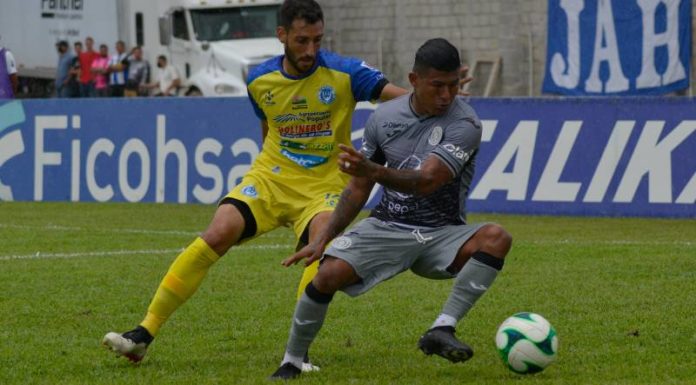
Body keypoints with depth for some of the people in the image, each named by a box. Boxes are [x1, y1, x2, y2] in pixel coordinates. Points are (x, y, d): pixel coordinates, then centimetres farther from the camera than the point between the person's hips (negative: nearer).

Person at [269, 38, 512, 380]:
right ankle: (291, 363, -1)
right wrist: (323, 238, 3)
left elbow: (427, 181, -29)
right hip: (388, 227, 2)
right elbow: (359, 188, 9)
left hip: (442, 233, -2)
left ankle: (441, 330, -34)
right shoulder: (384, 118, -2)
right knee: (328, 274, -22)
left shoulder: (464, 124, -15)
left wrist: (373, 170, -44)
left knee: (496, 238, -32)